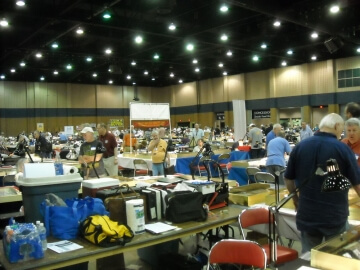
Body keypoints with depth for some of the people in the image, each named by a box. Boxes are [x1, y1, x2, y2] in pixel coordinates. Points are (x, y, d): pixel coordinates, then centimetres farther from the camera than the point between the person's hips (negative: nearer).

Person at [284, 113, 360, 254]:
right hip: (335, 216, -2)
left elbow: (288, 179, 5)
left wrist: (295, 199, 21)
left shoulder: (299, 146, -3)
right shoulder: (343, 148, -13)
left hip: (306, 215, 3)